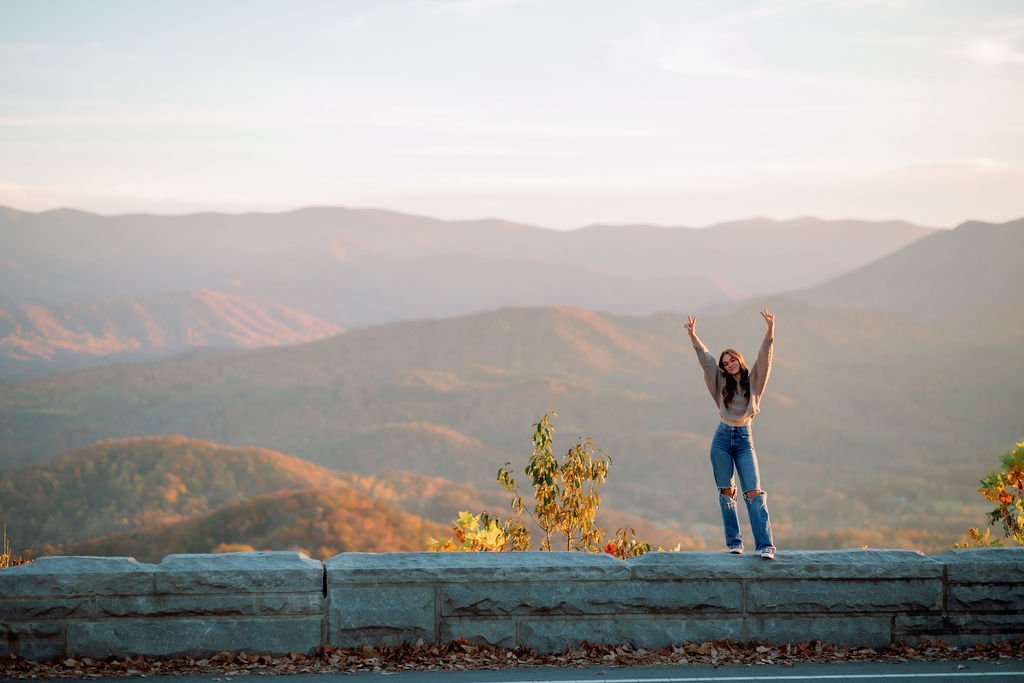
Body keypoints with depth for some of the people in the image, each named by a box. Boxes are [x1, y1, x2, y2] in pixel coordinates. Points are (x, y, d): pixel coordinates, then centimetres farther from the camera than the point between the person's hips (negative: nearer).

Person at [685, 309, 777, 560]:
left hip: (744, 439, -2)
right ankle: (734, 542, 9)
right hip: (722, 438, 2)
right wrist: (693, 335, -6)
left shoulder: (753, 380, 6)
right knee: (726, 492, 2)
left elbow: (764, 356, -4)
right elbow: (705, 359, 5)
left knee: (754, 492, -11)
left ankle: (765, 545, -16)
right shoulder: (722, 382, 10)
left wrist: (770, 331, -16)